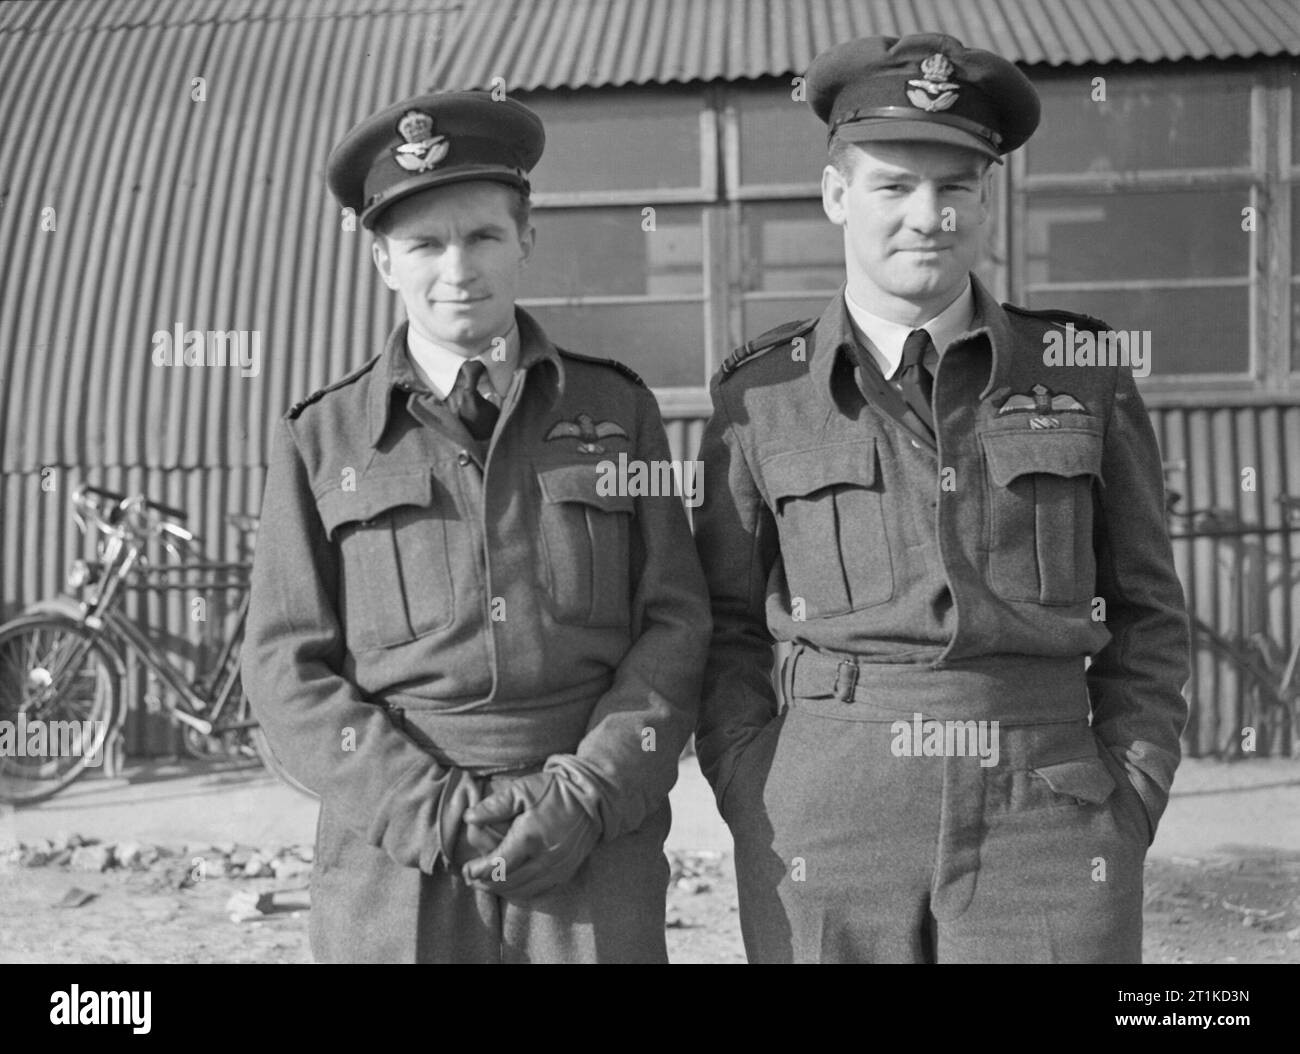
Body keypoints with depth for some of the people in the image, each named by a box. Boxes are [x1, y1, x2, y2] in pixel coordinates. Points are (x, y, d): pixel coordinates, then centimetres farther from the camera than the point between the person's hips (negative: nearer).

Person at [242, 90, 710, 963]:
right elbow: (286, 665, 2)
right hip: (394, 870, 0)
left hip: (596, 857, 1)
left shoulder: (616, 410, 7)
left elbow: (675, 625, 4)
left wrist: (590, 793, -9)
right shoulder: (322, 439, 5)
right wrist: (430, 809, -9)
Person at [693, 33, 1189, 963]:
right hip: (826, 843, 0)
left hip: (1047, 838, 0)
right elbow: (724, 628, 7)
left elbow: (1146, 617, 8)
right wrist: (759, 824, -2)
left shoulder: (1084, 373, 4)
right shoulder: (762, 395, 4)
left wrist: (1126, 816, 0)